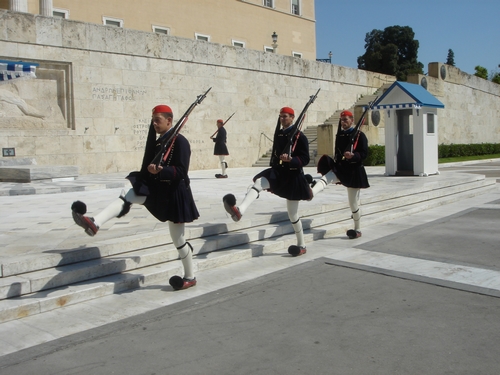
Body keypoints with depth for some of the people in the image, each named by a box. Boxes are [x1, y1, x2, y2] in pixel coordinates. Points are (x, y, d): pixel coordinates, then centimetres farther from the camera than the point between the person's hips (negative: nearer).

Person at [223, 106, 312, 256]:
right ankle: (240, 210, -47)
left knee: (293, 214, 4)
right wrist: (271, 182, 21)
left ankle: (302, 245, 22)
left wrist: (290, 159, -32)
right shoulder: (278, 133, 9)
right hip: (277, 172, 5)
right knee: (258, 182, -26)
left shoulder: (299, 136, -10)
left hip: (293, 177, -5)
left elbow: (305, 159, -12)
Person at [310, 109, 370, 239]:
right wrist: (335, 163, 21)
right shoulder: (339, 135, 10)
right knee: (326, 177, -28)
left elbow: (364, 153, -15)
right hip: (339, 168, 5)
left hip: (354, 171, -5)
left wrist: (353, 156, -34)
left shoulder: (360, 135, -7)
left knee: (353, 203, 3)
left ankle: (357, 230, 19)